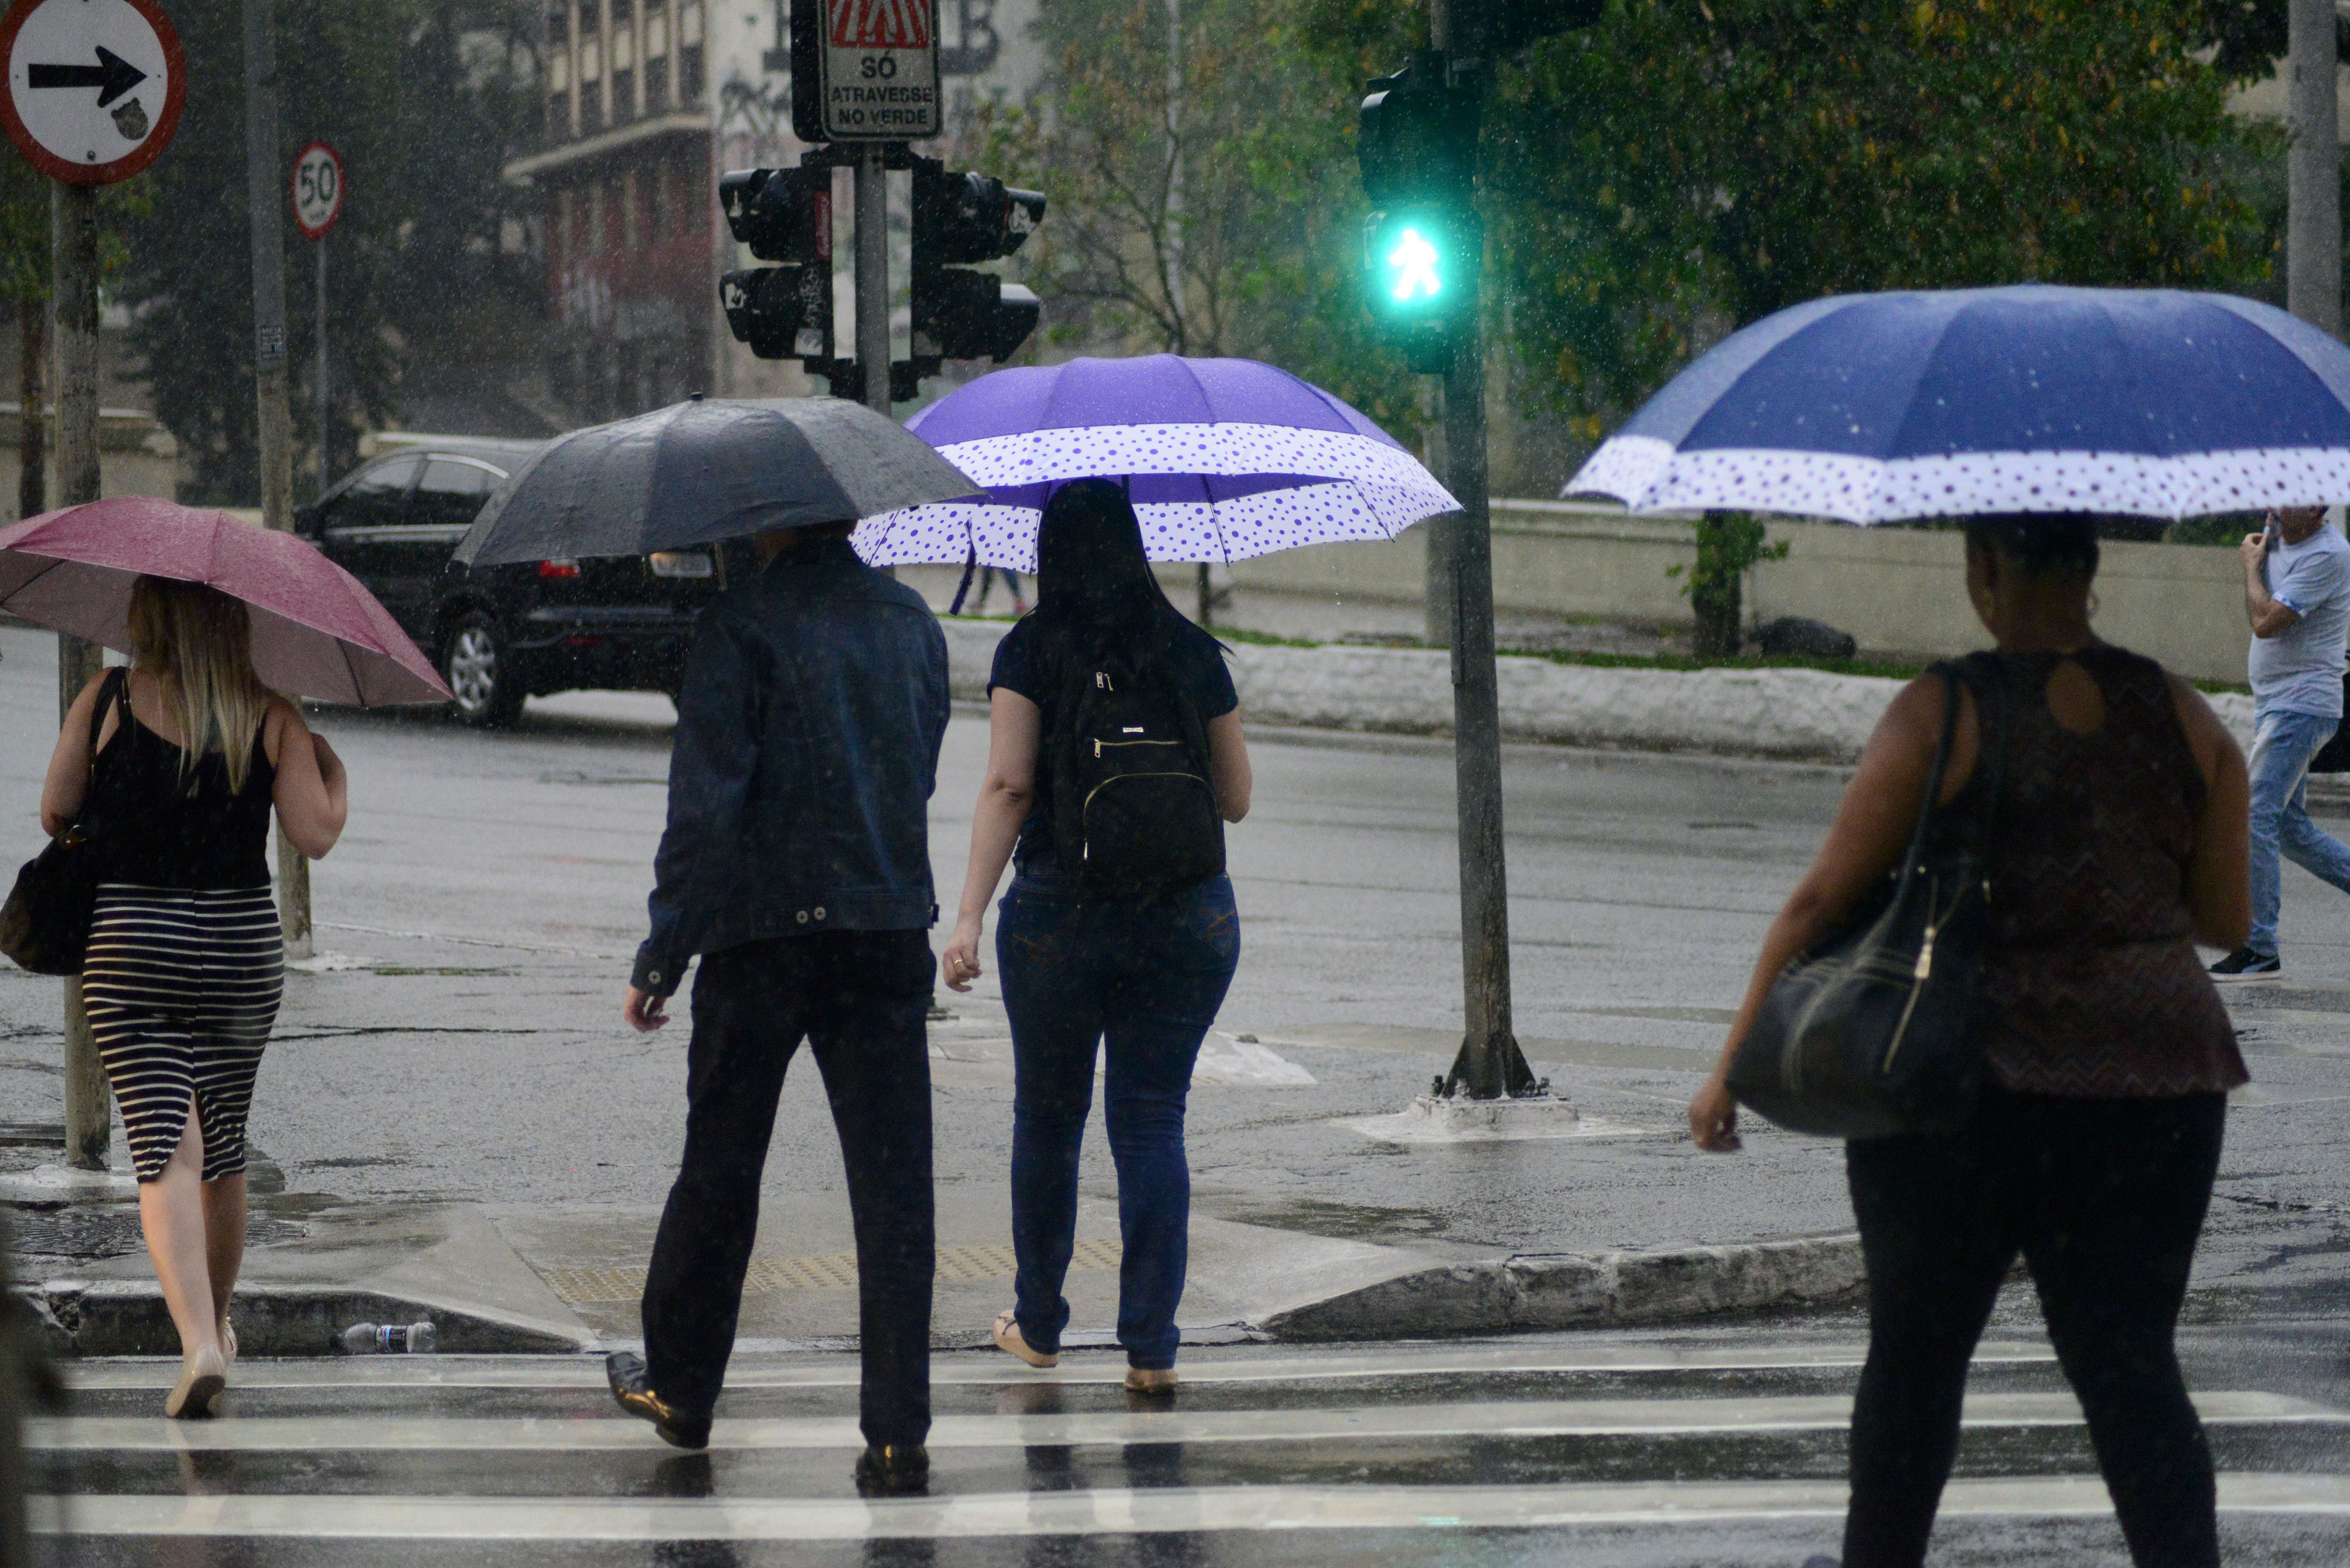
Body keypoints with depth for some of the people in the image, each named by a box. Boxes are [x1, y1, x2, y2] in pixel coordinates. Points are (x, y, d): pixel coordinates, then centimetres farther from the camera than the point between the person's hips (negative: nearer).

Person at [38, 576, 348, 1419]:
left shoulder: (107, 701, -4)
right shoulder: (271, 716, -2)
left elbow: (55, 814, 2)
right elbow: (315, 836, -3)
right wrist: (335, 772, 16)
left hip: (129, 949, -2)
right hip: (243, 945, 2)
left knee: (166, 1157, -8)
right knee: (224, 1153, 19)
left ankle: (198, 1343, -25)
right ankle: (217, 1325, 37)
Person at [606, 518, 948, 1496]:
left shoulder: (745, 623, -10)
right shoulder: (913, 622, 7)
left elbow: (706, 797, -13)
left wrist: (663, 954, -8)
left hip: (763, 934, -3)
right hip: (891, 933, 4)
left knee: (719, 1171, 12)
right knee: (893, 1184, 1)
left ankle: (679, 1389, 26)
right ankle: (899, 1435, -3)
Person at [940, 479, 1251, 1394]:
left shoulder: (1031, 652, -4)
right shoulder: (1194, 653, 4)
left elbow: (1007, 786, -13)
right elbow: (1236, 799, 9)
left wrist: (969, 916, -16)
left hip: (1060, 912, -1)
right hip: (1188, 916, 2)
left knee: (1048, 1118, 15)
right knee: (1152, 1120, 5)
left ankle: (1039, 1324, 27)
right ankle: (1150, 1345, -2)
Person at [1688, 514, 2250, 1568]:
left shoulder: (1943, 714, -8)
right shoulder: (2183, 718, 3)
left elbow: (1824, 898, -7)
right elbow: (2228, 922, 9)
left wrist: (1733, 1067, -1)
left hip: (1977, 1080, -3)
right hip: (2155, 1081, 3)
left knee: (1916, 1354, 14)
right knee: (2131, 1364, 5)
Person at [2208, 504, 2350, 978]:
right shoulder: (2280, 539, 12)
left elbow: (2266, 622, -20)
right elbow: (2256, 615, 22)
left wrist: (2253, 565, -8)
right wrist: (2256, 557, 9)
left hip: (2303, 704, -10)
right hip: (2272, 704, 10)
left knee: (2256, 817, -15)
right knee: (2290, 828, 13)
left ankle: (2259, 948, -14)